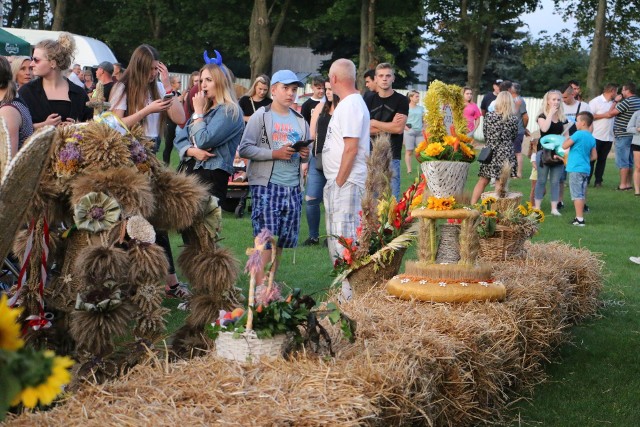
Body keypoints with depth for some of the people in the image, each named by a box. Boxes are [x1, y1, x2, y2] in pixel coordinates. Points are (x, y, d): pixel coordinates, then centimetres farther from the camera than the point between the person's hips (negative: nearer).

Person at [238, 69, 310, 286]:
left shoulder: (300, 121, 17)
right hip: (266, 185, -6)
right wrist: (275, 153, -16)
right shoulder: (261, 117, 0)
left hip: (293, 187, 6)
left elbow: (306, 153, 24)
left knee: (283, 240, 7)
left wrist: (305, 154, 0)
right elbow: (244, 149, -9)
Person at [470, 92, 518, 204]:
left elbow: (485, 135, 5)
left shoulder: (489, 115, -3)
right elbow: (514, 137, 6)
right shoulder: (513, 119, -6)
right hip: (506, 154, -1)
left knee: (482, 182, 10)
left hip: (490, 152, 1)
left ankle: (472, 206, 8)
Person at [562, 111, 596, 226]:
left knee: (577, 195, -5)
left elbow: (564, 146, -12)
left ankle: (579, 219, -7)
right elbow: (594, 156, 12)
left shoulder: (578, 134, -13)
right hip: (586, 169, 8)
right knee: (581, 195, 15)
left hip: (576, 169, -8)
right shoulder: (592, 138, 9)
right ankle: (580, 217, 21)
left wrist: (567, 138, 4)